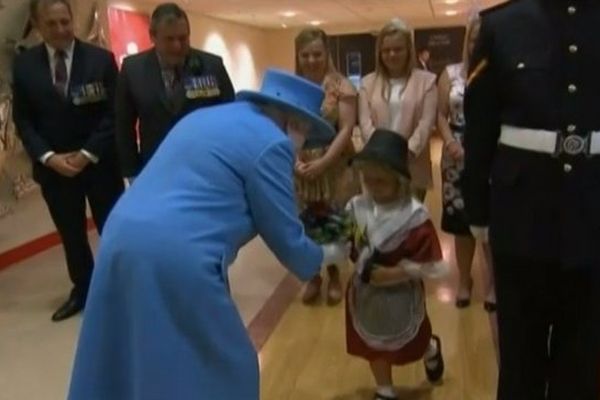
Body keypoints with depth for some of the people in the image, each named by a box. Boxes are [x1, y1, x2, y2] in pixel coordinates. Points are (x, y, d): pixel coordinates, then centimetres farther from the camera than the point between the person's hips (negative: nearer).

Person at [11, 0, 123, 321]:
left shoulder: (101, 59, -4)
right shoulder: (24, 65, 2)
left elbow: (113, 113, -6)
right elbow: (22, 119, 3)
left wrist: (88, 154, -13)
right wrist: (48, 157, -11)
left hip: (100, 162, -2)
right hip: (53, 167, 2)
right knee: (71, 236, 12)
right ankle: (82, 290, 28)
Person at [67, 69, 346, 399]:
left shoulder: (207, 117, 22)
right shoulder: (270, 142, -5)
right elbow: (284, 237, 0)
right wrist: (322, 257, 20)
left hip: (122, 239, 9)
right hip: (176, 256, -9)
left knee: (130, 363, 25)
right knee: (222, 370, 12)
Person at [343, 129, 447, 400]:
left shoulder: (414, 216, -23)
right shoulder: (357, 208, -11)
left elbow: (432, 266, -21)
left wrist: (395, 273, -25)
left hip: (400, 296, -3)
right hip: (367, 292, 4)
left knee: (413, 343, 22)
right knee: (373, 344, 19)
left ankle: (431, 350, 59)